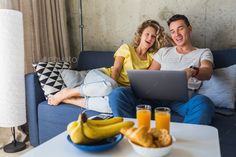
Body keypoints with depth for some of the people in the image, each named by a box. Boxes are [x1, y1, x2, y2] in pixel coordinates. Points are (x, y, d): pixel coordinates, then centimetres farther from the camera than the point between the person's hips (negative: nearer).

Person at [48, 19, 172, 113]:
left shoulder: (152, 57, 12)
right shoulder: (126, 48, 2)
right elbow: (116, 69, -9)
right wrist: (113, 86, -26)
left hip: (119, 87, 2)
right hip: (99, 76, -2)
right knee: (109, 86, -41)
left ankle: (69, 100, -22)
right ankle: (67, 93, -19)